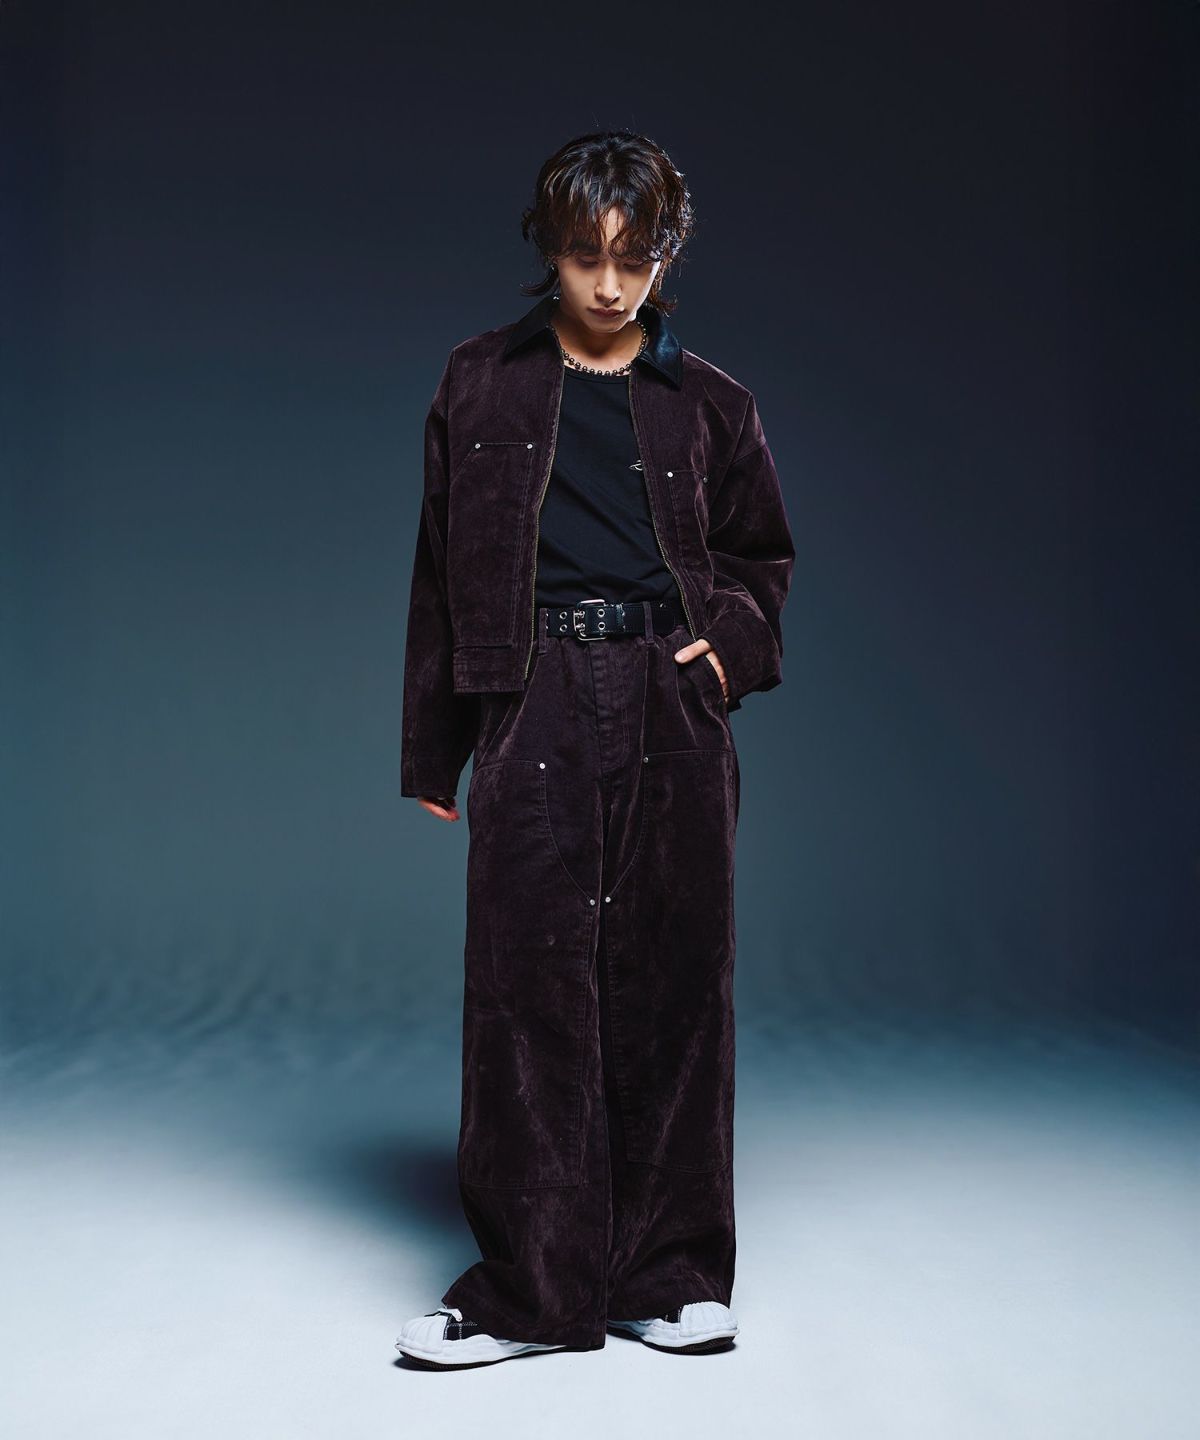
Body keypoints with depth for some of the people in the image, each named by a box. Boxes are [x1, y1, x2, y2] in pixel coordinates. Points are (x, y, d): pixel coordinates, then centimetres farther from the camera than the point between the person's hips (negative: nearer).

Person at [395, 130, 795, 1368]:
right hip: (535, 705, 0)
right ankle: (531, 1287, 5)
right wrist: (432, 753, 8)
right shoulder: (482, 384, 9)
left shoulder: (707, 404, 10)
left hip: (672, 709, 1)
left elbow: (762, 556, 20)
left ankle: (671, 1275, 15)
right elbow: (442, 570, 10)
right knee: (528, 978, -4)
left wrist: (730, 641, -2)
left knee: (671, 978, 3)